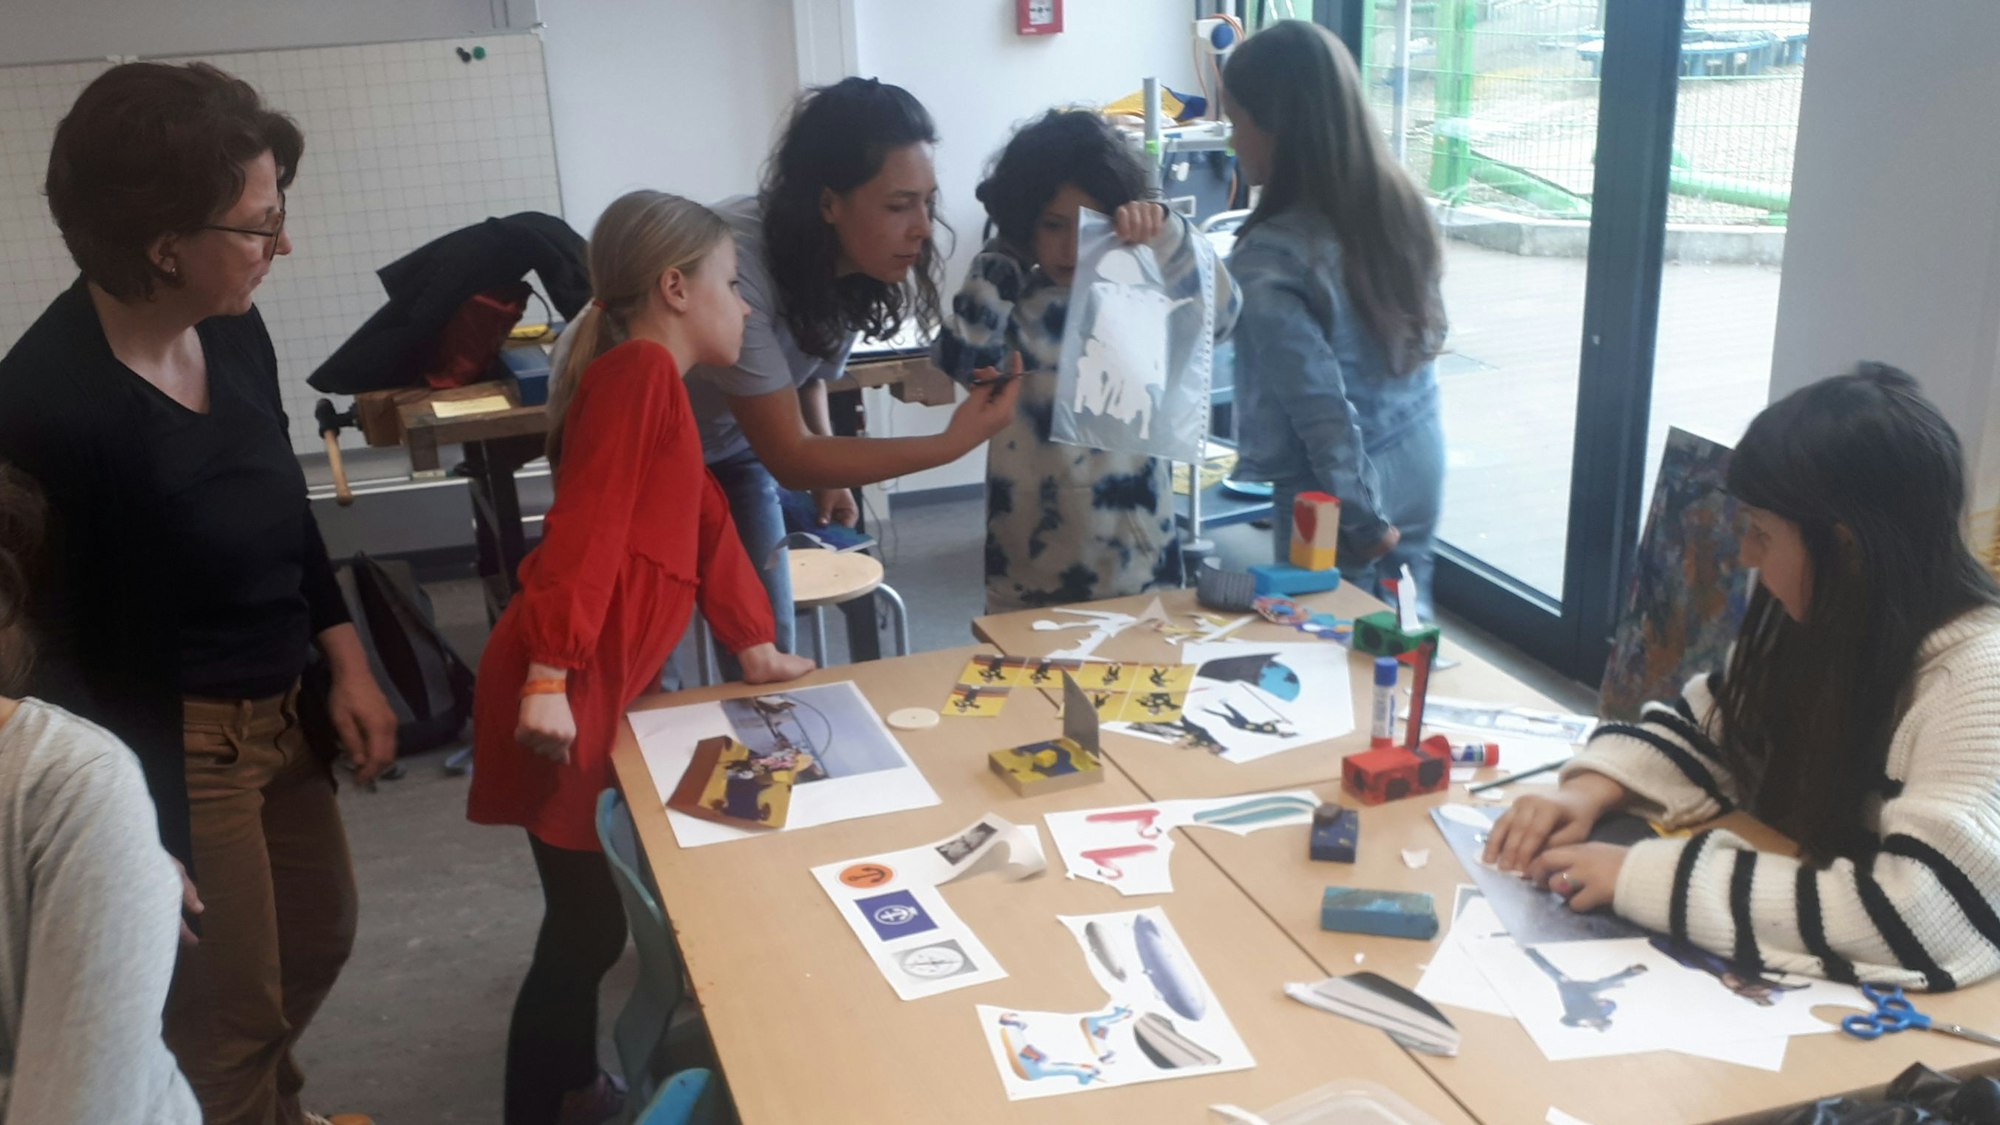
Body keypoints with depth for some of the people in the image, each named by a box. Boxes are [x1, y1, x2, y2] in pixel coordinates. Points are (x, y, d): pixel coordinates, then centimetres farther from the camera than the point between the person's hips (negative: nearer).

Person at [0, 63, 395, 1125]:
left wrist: (348, 665, 5)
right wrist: (142, 846, -20)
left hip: (281, 710, 8)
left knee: (321, 935, 25)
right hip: (167, 743, -7)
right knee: (230, 1007, 10)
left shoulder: (233, 330, -6)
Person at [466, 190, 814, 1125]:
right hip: (567, 692, -10)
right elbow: (588, 525, -21)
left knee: (594, 916, 20)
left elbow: (703, 522, 23)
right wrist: (549, 677, -27)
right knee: (587, 924, 0)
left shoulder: (652, 382, 20)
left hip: (603, 685, 10)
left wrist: (755, 648, 25)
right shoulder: (640, 368, -11)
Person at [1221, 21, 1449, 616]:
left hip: (1342, 487, -7)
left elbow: (1322, 408, -22)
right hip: (1420, 463, 7)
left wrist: (1362, 521, -13)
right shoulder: (1399, 202, -2)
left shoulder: (1271, 259, -24)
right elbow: (1426, 334, 10)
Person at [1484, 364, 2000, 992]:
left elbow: (1917, 920, -32)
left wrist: (1641, 877, -31)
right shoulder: (1820, 623, -2)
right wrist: (1590, 791, -9)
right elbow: (1707, 728, 10)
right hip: (1792, 986, 6)